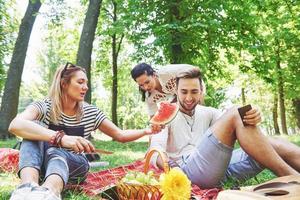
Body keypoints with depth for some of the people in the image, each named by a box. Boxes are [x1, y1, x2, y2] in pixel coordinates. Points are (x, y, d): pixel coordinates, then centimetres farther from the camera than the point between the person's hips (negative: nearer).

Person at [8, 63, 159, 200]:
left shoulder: (90, 112, -2)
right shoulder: (44, 107, -11)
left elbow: (121, 136, 3)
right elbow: (15, 125, -34)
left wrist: (146, 131, -15)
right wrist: (60, 137, -48)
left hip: (75, 166, 1)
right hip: (37, 165, -1)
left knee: (55, 152, -33)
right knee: (36, 127, -27)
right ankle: (28, 187, -54)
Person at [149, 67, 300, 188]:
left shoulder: (207, 113, 21)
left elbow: (233, 127, 4)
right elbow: (156, 149, -9)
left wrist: (250, 119, -20)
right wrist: (168, 166, -33)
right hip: (189, 170, -6)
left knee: (271, 145, -13)